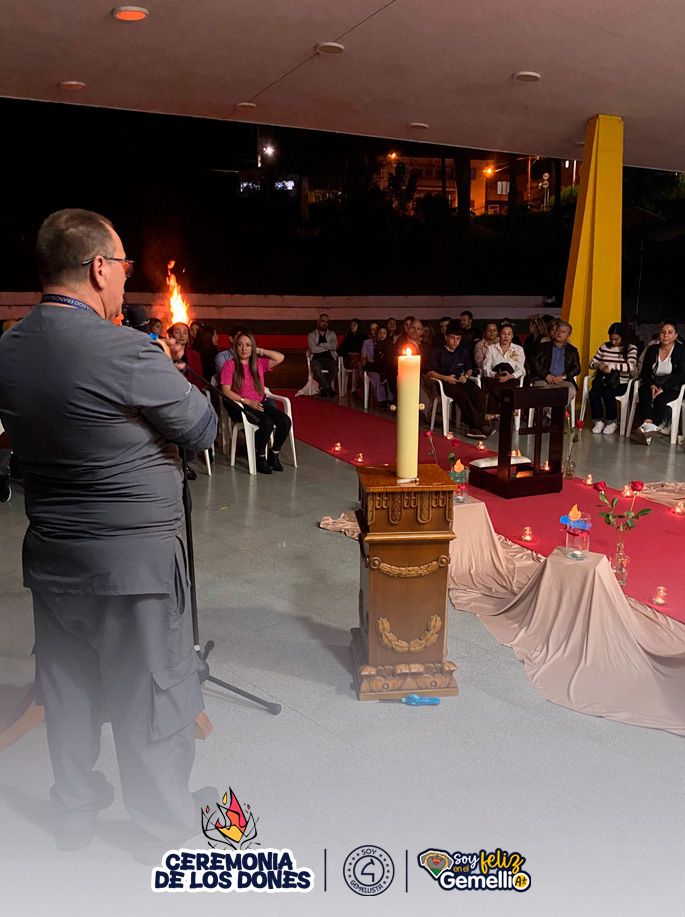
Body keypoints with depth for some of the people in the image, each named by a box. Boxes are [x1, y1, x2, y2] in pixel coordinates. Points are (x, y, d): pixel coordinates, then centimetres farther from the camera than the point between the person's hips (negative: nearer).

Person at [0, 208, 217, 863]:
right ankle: (163, 829, 30)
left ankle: (74, 814, 41)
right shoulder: (126, 351, -22)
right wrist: (164, 370, 6)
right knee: (150, 694, 11)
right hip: (133, 557, -6)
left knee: (67, 688, 22)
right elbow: (203, 430, -12)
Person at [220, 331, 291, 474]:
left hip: (260, 402, 5)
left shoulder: (258, 362, 15)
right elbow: (226, 391, -7)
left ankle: (274, 455, -2)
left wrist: (260, 351, 7)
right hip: (240, 406, -5)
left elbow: (280, 358, 8)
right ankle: (260, 457, -11)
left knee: (285, 420, -21)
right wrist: (247, 401, -15)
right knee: (267, 422, -32)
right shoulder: (230, 364, 1)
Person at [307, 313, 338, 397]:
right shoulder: (312, 335, 14)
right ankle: (328, 389, -27)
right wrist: (328, 347, 1)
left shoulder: (332, 334, 19)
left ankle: (323, 388, -13)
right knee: (316, 367, -39)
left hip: (330, 359, 1)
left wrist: (320, 345, -2)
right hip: (317, 359, -1)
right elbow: (312, 349, -4)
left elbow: (334, 346, -2)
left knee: (334, 367, -35)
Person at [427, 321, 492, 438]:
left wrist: (466, 376, 4)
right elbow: (430, 372, 1)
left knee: (478, 393, -29)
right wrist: (446, 378, -13)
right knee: (462, 395, -37)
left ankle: (475, 428, -34)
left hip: (460, 381, 4)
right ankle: (482, 425, -35)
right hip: (445, 384, -4)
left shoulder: (464, 352, 21)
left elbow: (469, 369, 28)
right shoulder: (437, 352, 7)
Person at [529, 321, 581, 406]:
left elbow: (576, 368, 14)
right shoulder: (543, 346, 21)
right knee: (542, 389, -37)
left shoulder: (572, 350, 25)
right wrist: (546, 375, -9)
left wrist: (563, 376, -7)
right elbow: (534, 361, 7)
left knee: (571, 391, -33)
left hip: (563, 381, 1)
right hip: (543, 379, -1)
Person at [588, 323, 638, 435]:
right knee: (593, 393, -29)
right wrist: (598, 365, -9)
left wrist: (611, 366, -22)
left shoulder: (631, 348, 2)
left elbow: (631, 366, -15)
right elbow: (592, 363, 15)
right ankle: (598, 421, -11)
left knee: (608, 394, -33)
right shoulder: (604, 347, 13)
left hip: (620, 383, -3)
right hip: (603, 381, 3)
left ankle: (611, 422, -10)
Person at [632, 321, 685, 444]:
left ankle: (647, 428, -52)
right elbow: (644, 372, 8)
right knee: (643, 394, -32)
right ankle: (649, 425, -53)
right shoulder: (652, 350, 11)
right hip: (651, 384, 3)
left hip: (671, 388, -2)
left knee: (660, 399, -35)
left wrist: (663, 388, -21)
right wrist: (652, 385, -14)